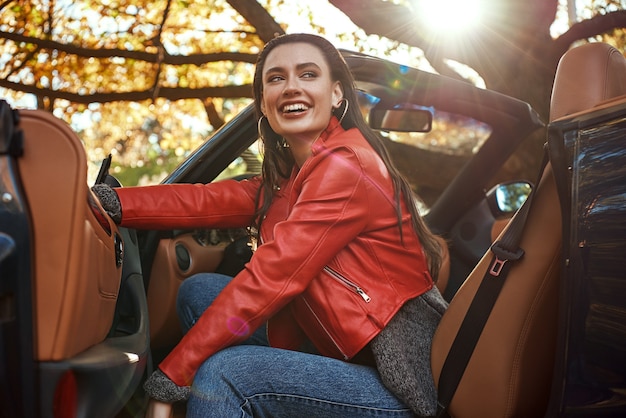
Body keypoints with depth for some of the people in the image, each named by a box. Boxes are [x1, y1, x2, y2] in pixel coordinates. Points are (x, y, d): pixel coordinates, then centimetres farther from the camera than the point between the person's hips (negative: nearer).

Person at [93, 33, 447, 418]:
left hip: (398, 381, -9)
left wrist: (168, 380, -20)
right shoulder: (291, 175, 10)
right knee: (199, 291, 4)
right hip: (341, 353, 9)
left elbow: (270, 280, -23)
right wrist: (107, 201, -14)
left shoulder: (346, 167, -18)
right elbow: (209, 202, -2)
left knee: (221, 373, -24)